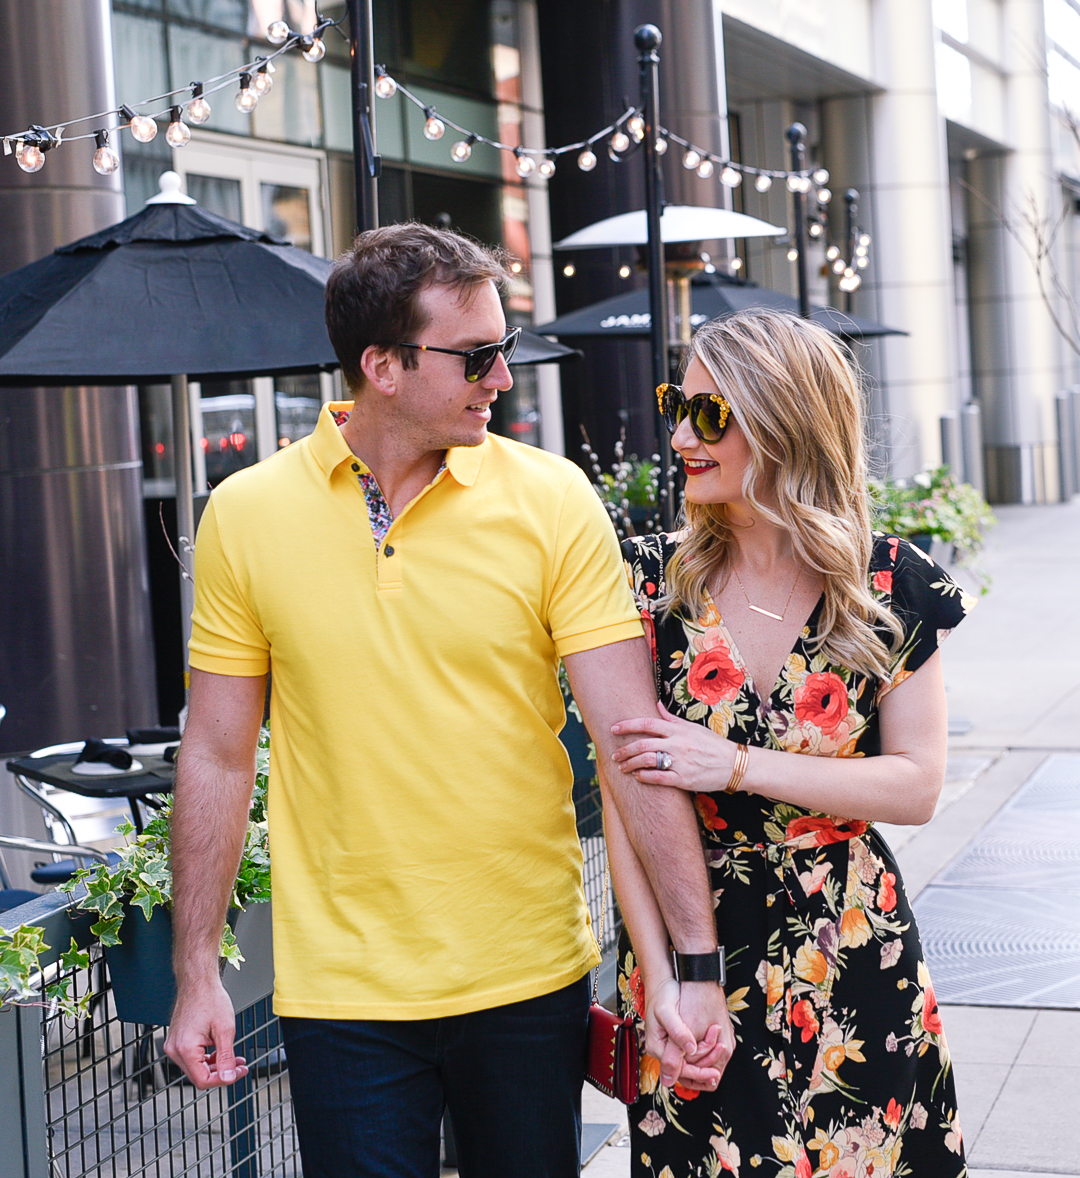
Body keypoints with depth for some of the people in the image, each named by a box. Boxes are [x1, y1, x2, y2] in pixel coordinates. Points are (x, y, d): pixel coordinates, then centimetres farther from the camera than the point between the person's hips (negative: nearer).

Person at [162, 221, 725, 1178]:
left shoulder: (551, 500, -6)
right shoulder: (245, 515, -3)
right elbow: (217, 755, 4)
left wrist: (694, 958, -14)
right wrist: (196, 972, 3)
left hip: (530, 982, 1)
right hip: (341, 986, 0)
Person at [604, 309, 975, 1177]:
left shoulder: (891, 585, -4)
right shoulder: (654, 579, -4)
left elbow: (917, 786, -7)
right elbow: (625, 799, -6)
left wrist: (737, 766, -18)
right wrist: (662, 980, -14)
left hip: (857, 971, 0)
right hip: (690, 947, 0)